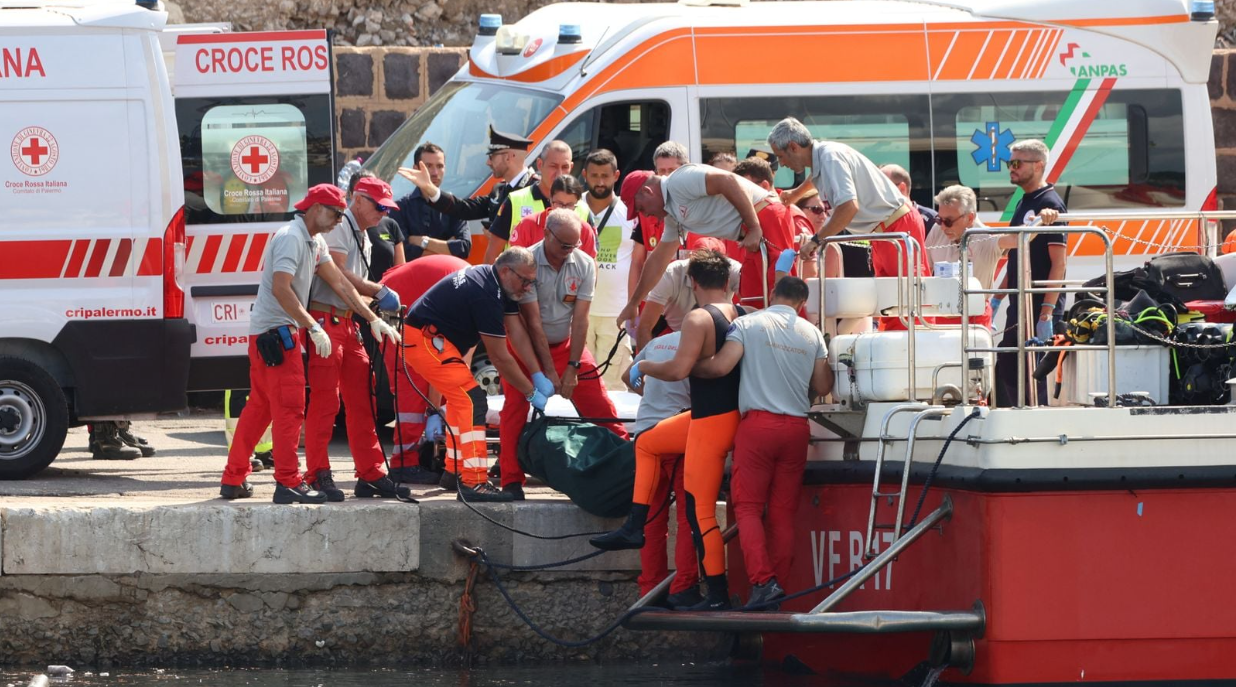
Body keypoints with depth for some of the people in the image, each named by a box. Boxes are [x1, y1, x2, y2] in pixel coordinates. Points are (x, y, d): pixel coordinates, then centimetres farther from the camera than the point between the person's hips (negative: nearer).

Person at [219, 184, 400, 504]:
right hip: (275, 331, -10)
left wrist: (373, 319, 10)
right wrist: (313, 328, -25)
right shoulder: (291, 238, -16)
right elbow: (281, 288, -24)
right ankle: (289, 484, -11)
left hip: (265, 333, 10)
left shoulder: (315, 243, 16)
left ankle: (233, 480, 18)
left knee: (260, 407, 13)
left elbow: (340, 283, 16)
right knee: (289, 407, -10)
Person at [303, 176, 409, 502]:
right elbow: (336, 273, -17)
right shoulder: (339, 227, -8)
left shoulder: (364, 239, 21)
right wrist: (379, 291, -12)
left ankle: (371, 475, 13)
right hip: (325, 319, -10)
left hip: (348, 324, 10)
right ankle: (318, 475, -9)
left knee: (361, 401, 10)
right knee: (325, 400, -10)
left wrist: (373, 316, 5)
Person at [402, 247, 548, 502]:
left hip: (435, 340, 11)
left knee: (461, 399, 21)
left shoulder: (502, 288, 6)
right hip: (424, 340, -11)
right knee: (471, 400, -17)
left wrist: (539, 378, -3)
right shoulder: (486, 294, -25)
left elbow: (517, 334, 5)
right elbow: (499, 357, -20)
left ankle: (454, 471, 31)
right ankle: (473, 482, -23)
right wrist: (532, 394, -11)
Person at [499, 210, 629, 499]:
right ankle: (511, 481, -10)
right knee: (516, 407, -13)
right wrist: (548, 371, -24)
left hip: (565, 344, 3)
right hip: (527, 346, -3)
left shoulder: (585, 265, -11)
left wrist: (572, 367, -17)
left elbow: (580, 320, -12)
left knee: (599, 405, -3)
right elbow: (533, 321, -23)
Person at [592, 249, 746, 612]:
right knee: (647, 443, 25)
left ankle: (718, 594, 0)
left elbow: (679, 369, -27)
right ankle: (634, 527, 21)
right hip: (736, 414, 9)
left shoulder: (698, 320, -19)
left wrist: (643, 367, -8)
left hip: (711, 422, -9)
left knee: (701, 512, -3)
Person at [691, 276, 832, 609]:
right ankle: (779, 585, 4)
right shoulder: (812, 334, 9)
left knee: (748, 506, -2)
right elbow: (822, 387, 10)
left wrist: (686, 367, 6)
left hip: (757, 423, -3)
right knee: (783, 512, 7)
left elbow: (720, 366, -12)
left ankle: (763, 581, -19)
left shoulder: (748, 324, -2)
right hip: (796, 428, 3)